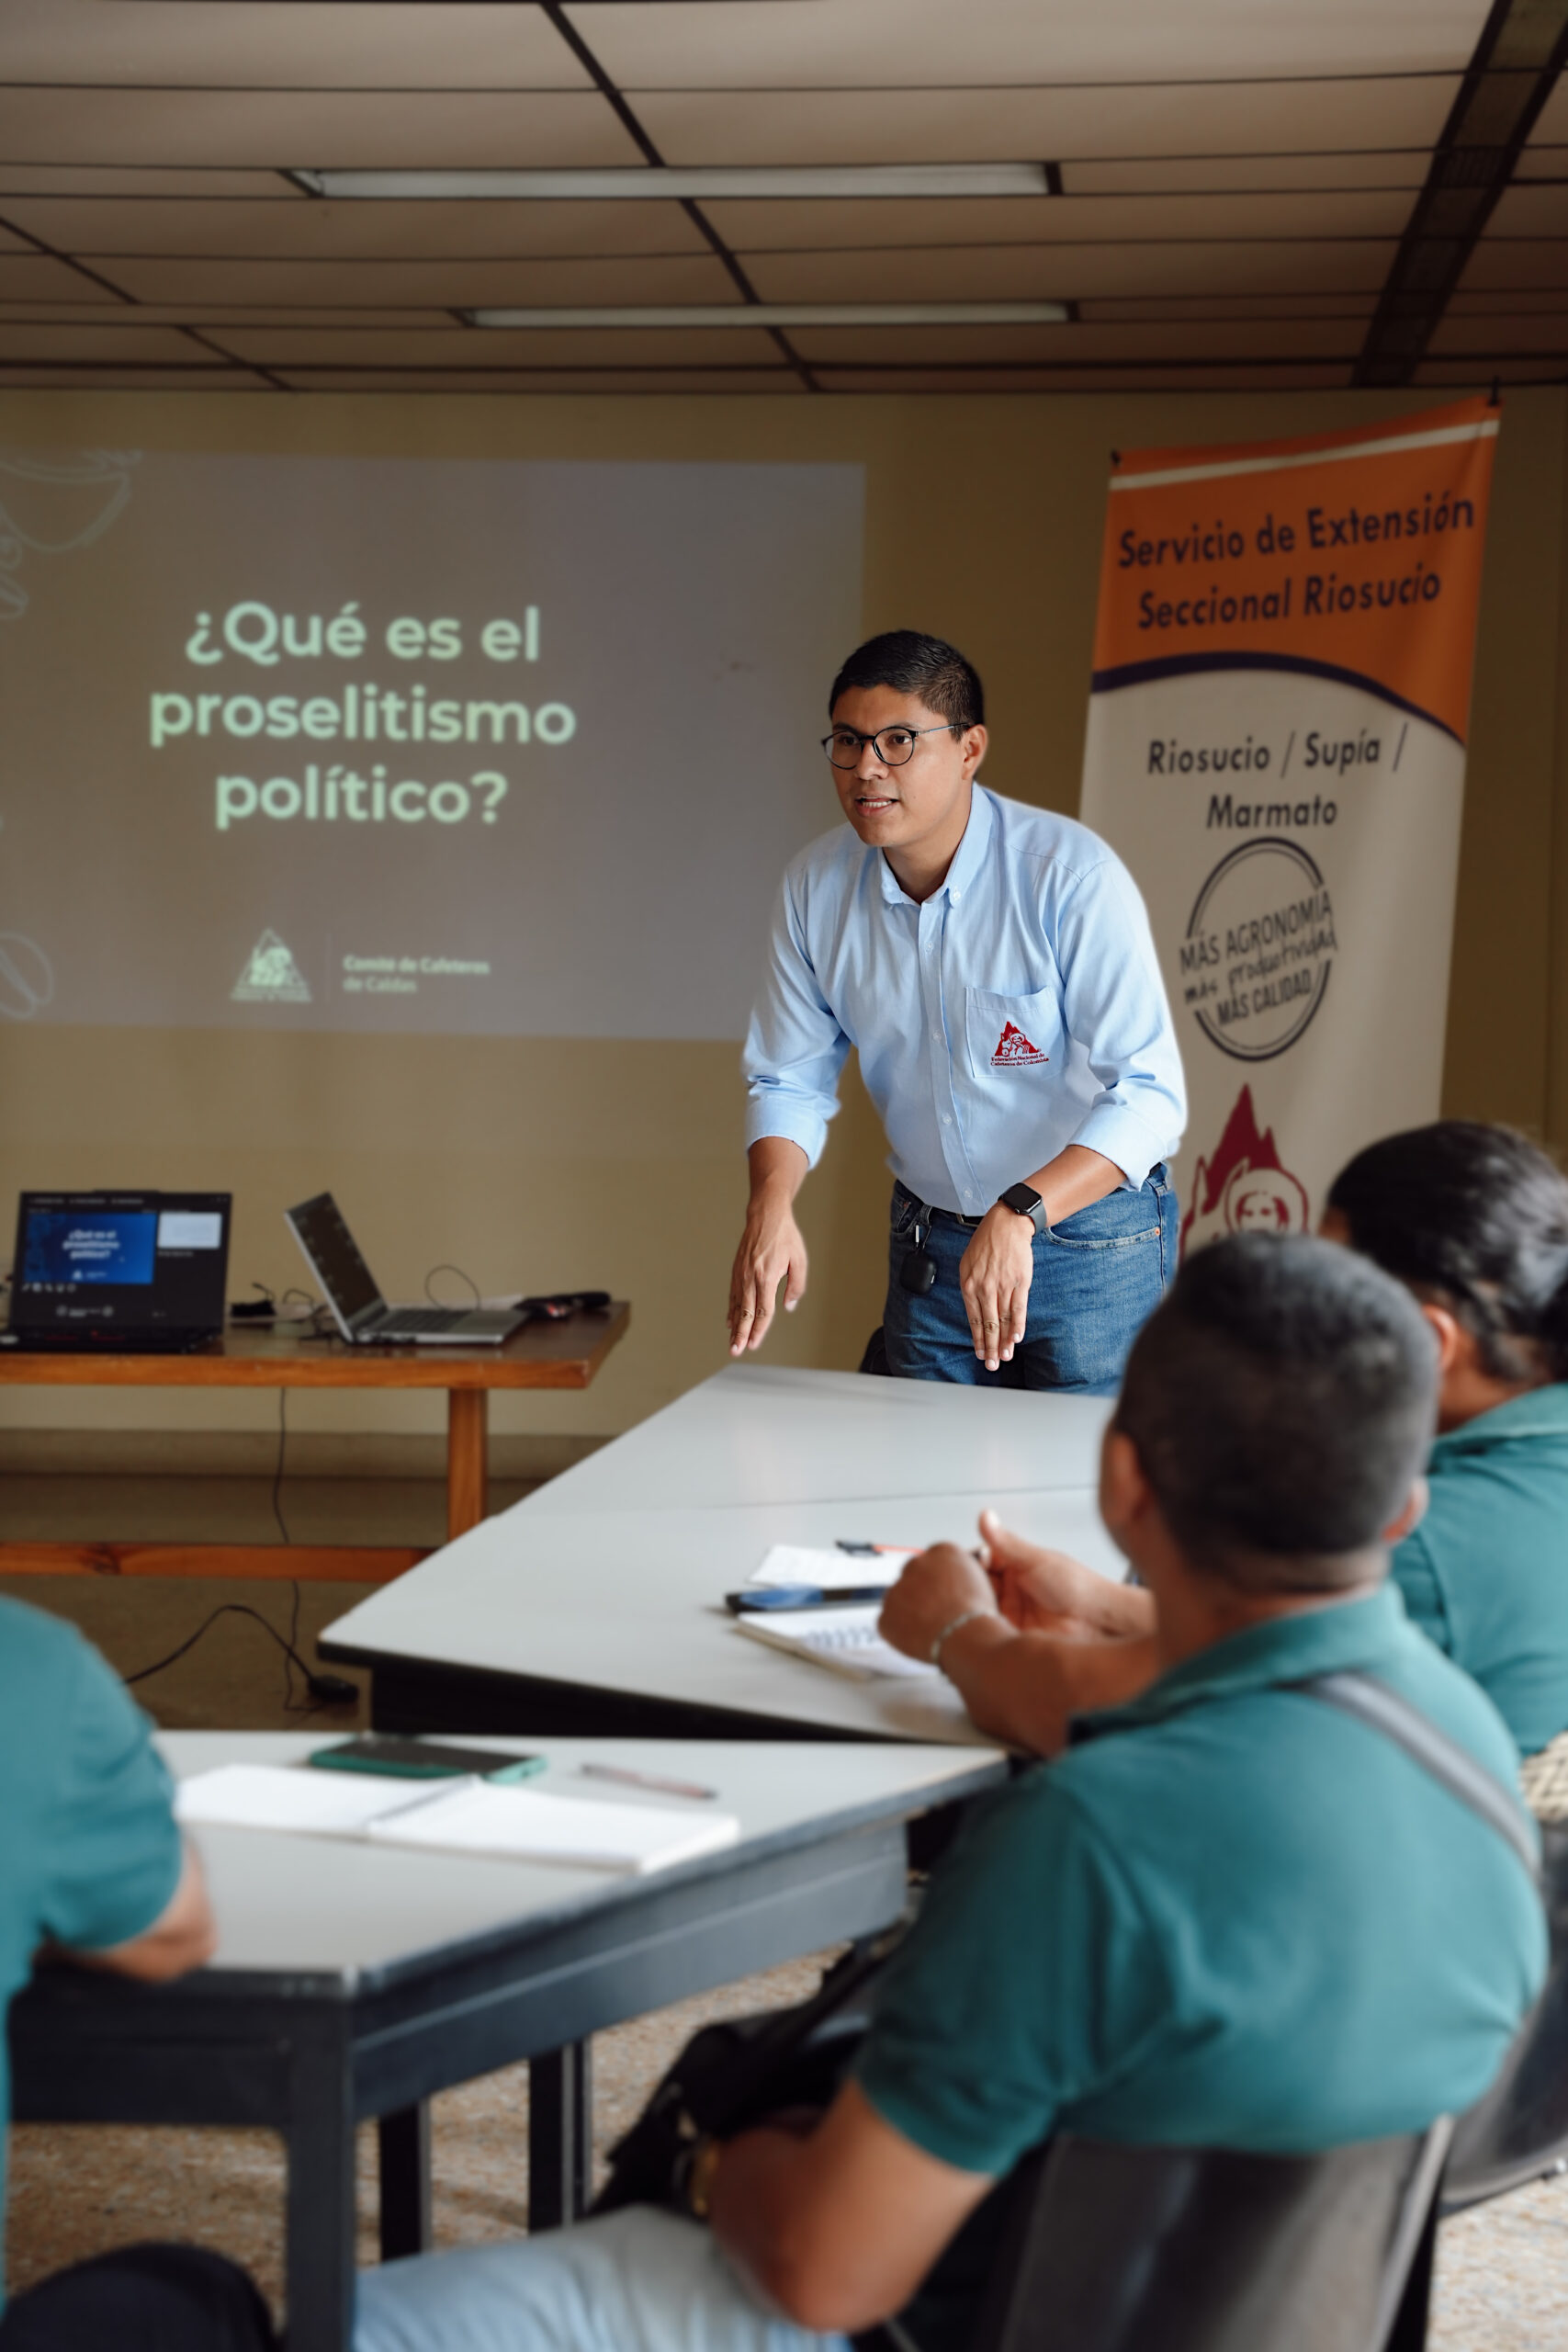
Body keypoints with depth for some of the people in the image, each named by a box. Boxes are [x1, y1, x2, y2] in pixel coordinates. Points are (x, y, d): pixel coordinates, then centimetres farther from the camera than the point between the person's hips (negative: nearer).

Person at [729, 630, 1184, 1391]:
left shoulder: (1072, 875, -23)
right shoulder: (815, 884, -7)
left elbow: (1148, 1096, -26)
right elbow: (789, 1079, 2)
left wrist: (1020, 1215, -39)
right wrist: (769, 1207, -18)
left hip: (1089, 1236, -4)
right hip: (928, 1241, 5)